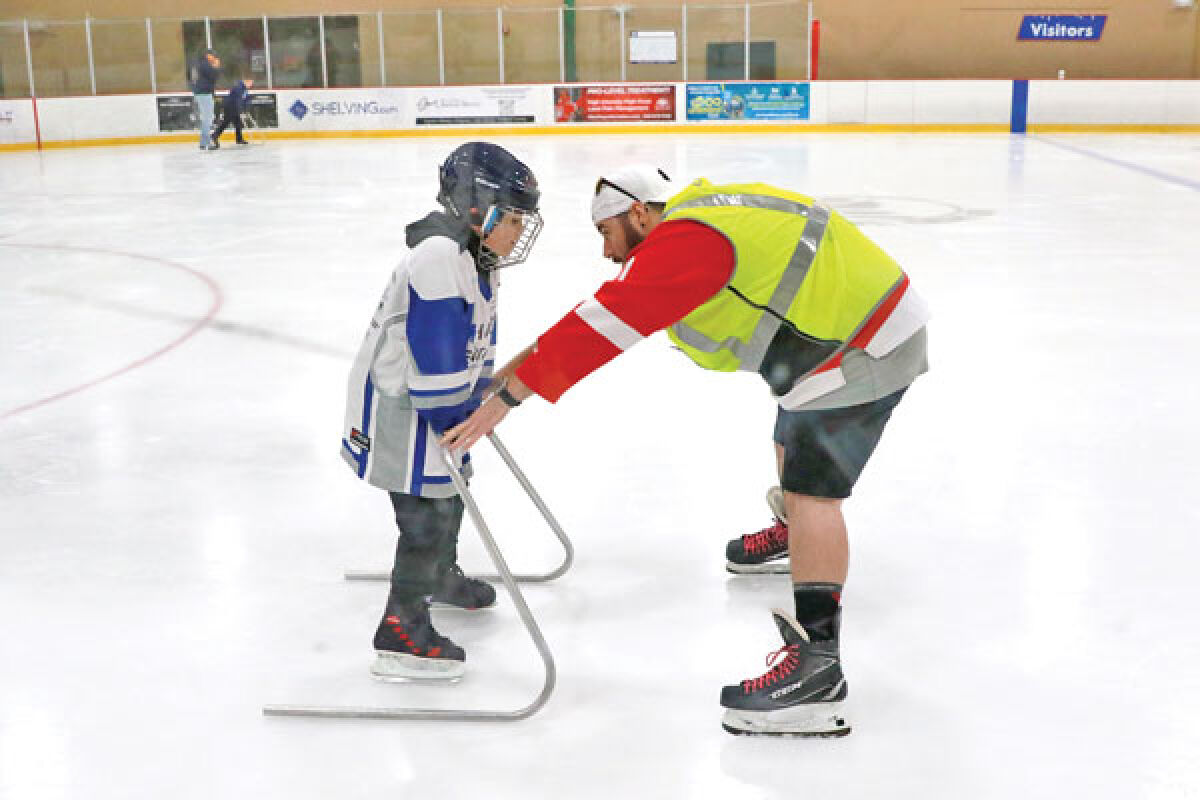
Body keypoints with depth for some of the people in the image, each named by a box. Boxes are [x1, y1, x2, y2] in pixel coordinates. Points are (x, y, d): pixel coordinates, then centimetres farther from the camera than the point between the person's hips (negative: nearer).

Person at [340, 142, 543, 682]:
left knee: (448, 494, 25)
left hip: (435, 406, 10)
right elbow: (435, 353, -28)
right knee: (428, 514, -6)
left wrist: (477, 402, 14)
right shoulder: (438, 257, -26)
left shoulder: (476, 259, 8)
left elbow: (478, 342, 16)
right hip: (396, 408, -10)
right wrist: (453, 418, -20)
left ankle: (441, 577, 50)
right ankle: (402, 632, 4)